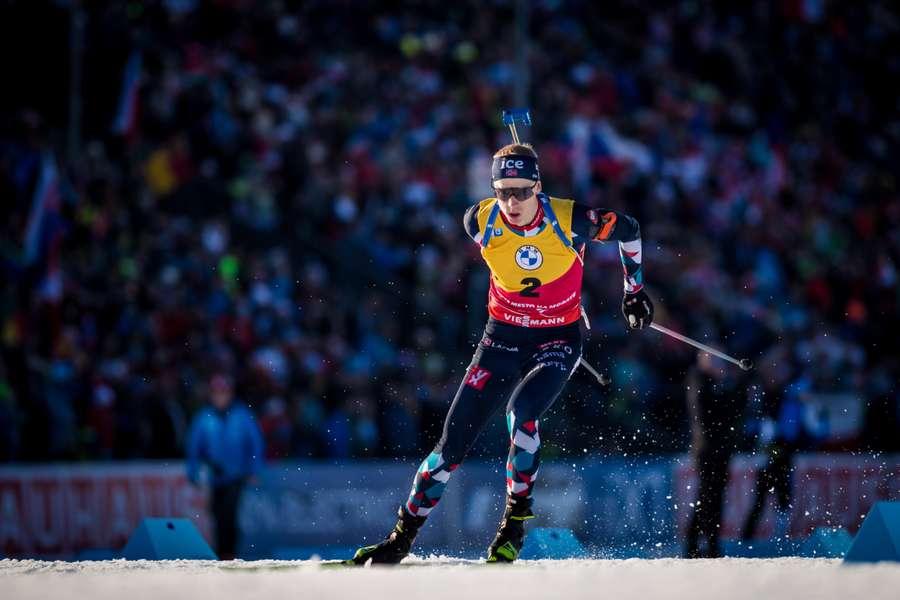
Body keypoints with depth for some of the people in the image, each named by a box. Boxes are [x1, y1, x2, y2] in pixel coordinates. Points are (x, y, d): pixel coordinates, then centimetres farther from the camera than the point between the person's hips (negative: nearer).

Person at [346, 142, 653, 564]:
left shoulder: (571, 221, -21)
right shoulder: (481, 222, -14)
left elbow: (627, 229, -1)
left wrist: (635, 290, 9)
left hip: (557, 343, -2)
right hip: (502, 340, 2)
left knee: (521, 412, -32)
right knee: (454, 442, -3)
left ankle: (515, 522, -14)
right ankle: (402, 537, 11)